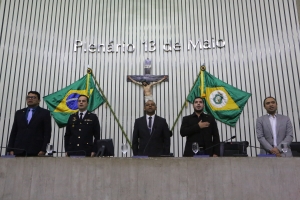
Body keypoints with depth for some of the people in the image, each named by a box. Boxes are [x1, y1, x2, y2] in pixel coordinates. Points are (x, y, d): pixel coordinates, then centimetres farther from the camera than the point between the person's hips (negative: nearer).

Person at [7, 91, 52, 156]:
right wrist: (11, 149, 5)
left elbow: (47, 133, -2)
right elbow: (13, 132, 14)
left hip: (36, 151, -3)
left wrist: (43, 150, -10)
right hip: (19, 150, 4)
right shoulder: (19, 113, 17)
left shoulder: (45, 113, 5)